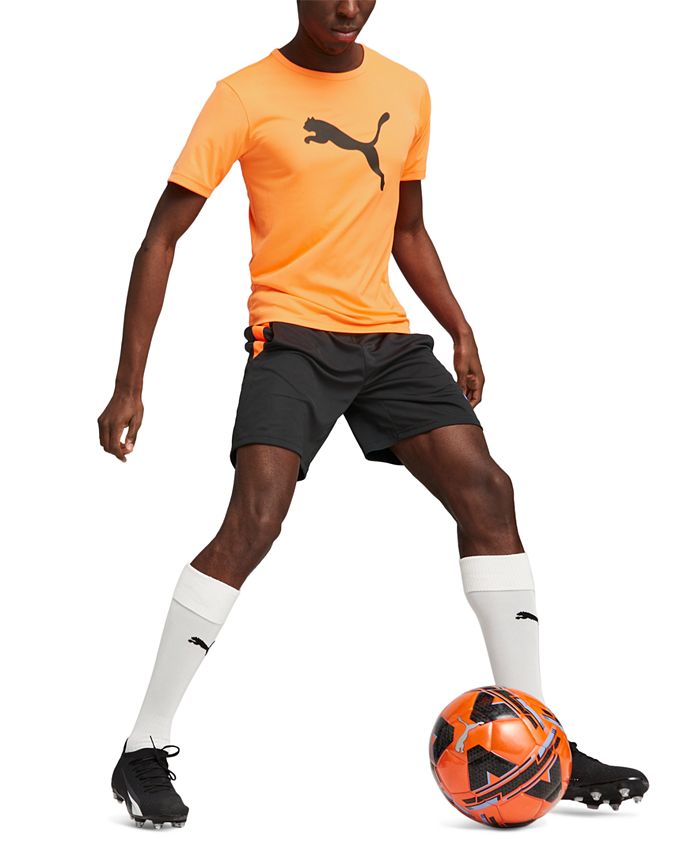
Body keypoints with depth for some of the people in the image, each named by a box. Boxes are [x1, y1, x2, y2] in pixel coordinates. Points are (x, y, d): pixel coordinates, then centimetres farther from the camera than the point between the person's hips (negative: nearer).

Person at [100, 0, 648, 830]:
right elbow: (161, 239, -6)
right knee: (255, 518, -23)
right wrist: (129, 383, -12)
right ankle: (144, 753, -9)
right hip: (291, 332, -5)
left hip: (387, 334, 5)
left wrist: (460, 331, 11)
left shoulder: (407, 92, 11)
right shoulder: (246, 95, -5)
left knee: (486, 491, -6)